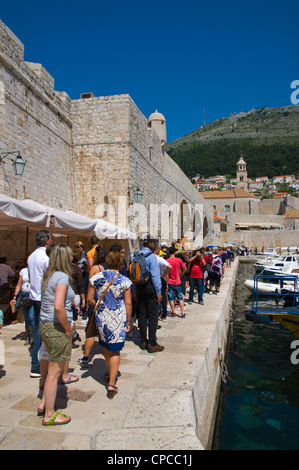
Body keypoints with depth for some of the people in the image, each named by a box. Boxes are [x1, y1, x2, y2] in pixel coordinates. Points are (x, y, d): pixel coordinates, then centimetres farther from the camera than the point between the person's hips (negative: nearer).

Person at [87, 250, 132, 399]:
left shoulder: (96, 278, -4)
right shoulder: (125, 280, -8)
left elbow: (89, 299, 0)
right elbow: (128, 304, -7)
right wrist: (128, 322, 3)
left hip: (101, 316, 3)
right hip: (118, 318, -2)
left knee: (105, 345, 23)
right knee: (115, 350, 7)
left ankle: (110, 373, 41)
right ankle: (111, 383, 4)